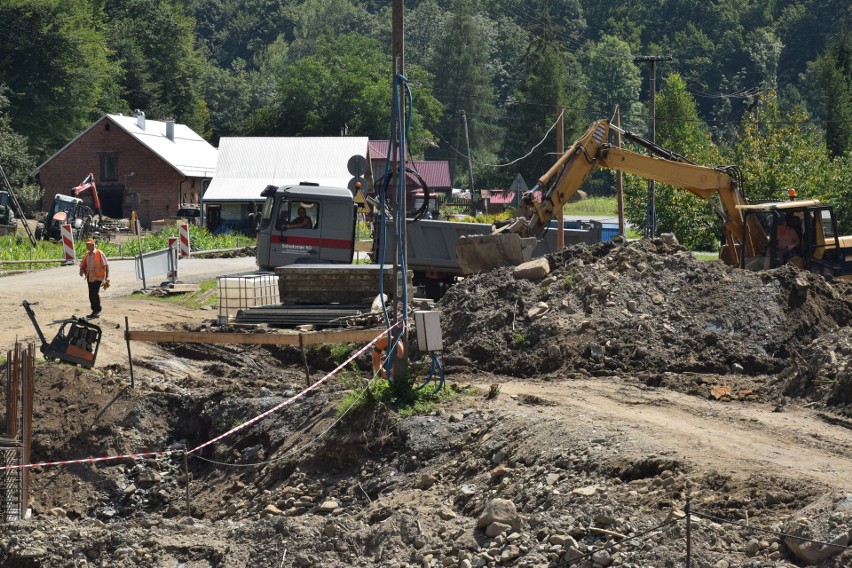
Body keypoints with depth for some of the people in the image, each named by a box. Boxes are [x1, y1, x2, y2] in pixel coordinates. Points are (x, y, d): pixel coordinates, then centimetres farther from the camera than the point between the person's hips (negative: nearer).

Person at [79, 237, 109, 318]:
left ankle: (98, 310, -3)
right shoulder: (87, 255, 12)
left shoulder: (99, 253, -7)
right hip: (90, 278, 7)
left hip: (98, 278, -7)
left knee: (95, 293, -14)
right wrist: (82, 271, -4)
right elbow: (83, 265, 19)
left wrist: (107, 277, -11)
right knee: (91, 295, 7)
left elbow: (106, 265, -6)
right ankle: (94, 310, 16)